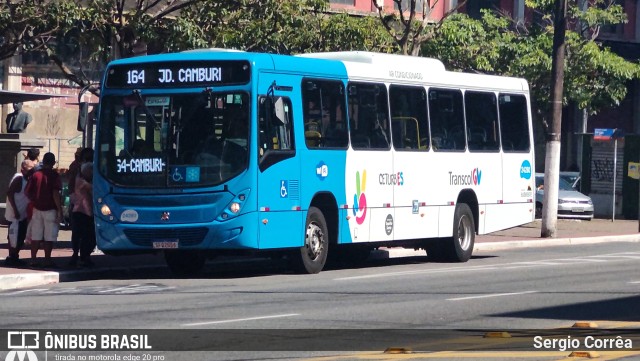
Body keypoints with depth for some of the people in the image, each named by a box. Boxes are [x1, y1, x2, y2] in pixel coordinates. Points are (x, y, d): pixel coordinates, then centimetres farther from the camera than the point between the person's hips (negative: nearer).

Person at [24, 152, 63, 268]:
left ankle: (33, 259, 10)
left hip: (37, 209, 4)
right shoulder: (54, 175, -9)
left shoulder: (36, 174, 3)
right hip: (50, 210, -4)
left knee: (35, 236, 9)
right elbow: (55, 194, -16)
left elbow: (27, 191, 2)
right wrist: (60, 210, -13)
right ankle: (47, 260, 0)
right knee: (49, 237, 1)